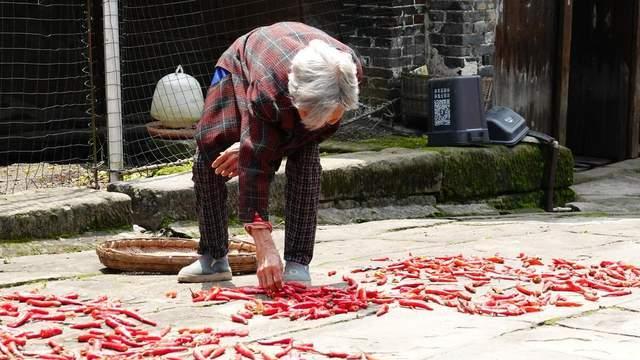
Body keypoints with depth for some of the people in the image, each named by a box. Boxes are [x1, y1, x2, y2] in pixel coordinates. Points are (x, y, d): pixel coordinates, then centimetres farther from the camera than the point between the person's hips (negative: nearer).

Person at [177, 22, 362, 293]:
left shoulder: (351, 70, -38)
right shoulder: (267, 93, -49)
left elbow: (325, 127, -18)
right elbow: (255, 168, -47)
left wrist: (250, 145, -24)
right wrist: (265, 249, -53)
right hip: (241, 66, -2)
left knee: (306, 158, -21)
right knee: (209, 149, -11)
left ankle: (297, 264, -18)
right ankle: (213, 259, 9)